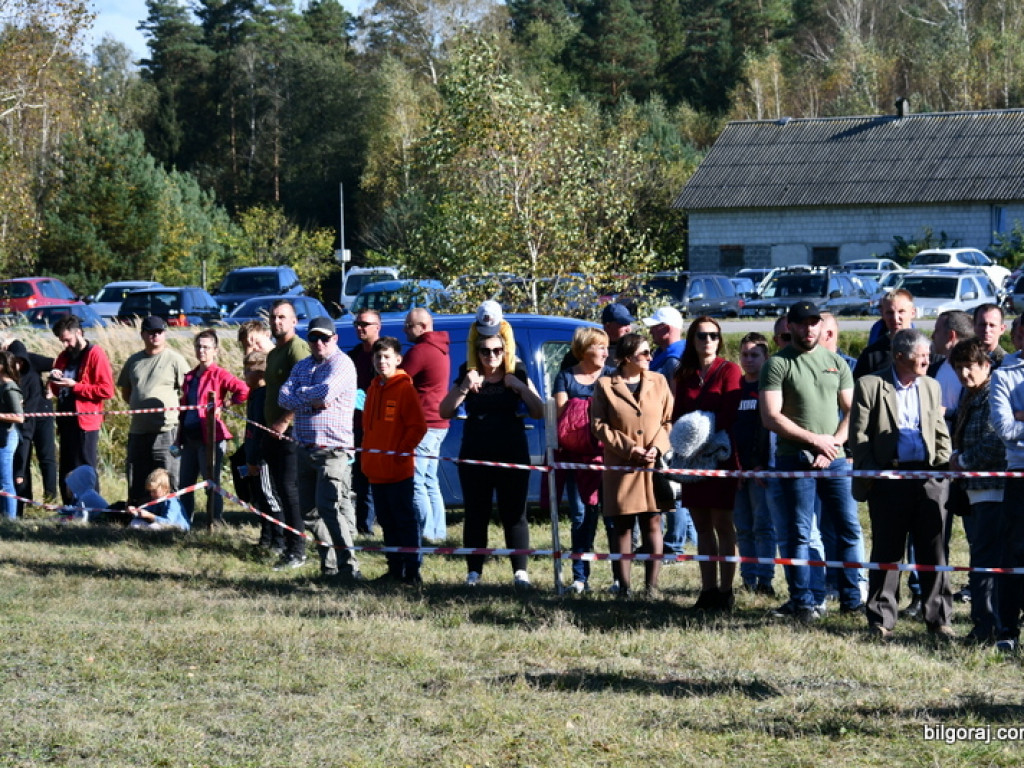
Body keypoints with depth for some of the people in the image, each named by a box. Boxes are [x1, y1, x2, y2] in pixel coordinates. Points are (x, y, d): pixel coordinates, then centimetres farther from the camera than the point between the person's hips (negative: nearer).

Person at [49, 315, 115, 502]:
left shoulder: (95, 354, -6)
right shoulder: (64, 357, 16)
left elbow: (107, 390, -14)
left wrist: (75, 386, -16)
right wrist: (55, 381, -1)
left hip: (85, 421, -8)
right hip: (66, 420, 8)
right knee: (66, 472, 10)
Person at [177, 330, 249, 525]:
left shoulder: (219, 375, -5)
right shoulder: (190, 377, 15)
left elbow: (243, 390, -21)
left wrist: (223, 405, -12)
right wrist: (179, 438, 14)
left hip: (209, 437, -7)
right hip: (190, 438, 7)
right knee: (185, 483, 11)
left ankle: (217, 522, 4)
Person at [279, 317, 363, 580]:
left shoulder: (342, 363, -5)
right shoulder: (302, 366, 17)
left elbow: (327, 390, -23)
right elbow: (284, 397, 4)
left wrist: (300, 394, -5)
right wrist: (313, 402, -12)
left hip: (332, 449, -8)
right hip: (305, 447, 8)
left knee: (329, 506, -16)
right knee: (309, 506, 9)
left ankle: (348, 565, -14)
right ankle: (328, 562, 16)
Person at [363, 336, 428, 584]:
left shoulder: (405, 389, -8)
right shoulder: (374, 389, 14)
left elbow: (418, 427, -11)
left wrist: (401, 451, -13)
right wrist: (367, 455, 14)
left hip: (399, 469, -7)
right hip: (376, 470, 7)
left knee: (405, 520, -5)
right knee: (387, 522, 11)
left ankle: (412, 570, -2)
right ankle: (395, 569, 17)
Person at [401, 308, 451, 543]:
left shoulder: (420, 351, -15)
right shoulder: (440, 350, 17)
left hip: (423, 424, -10)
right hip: (439, 424, 10)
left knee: (415, 482, -8)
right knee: (429, 481, 15)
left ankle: (426, 533, -11)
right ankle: (439, 531, 16)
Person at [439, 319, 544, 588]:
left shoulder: (517, 377, 6)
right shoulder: (468, 378, 7)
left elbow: (539, 412, -2)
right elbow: (445, 412, 0)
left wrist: (520, 387, -14)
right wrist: (464, 388, -13)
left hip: (512, 457, -1)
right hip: (474, 458, 1)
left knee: (514, 515, -2)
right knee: (476, 515, 3)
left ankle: (520, 571, -2)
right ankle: (474, 572, 7)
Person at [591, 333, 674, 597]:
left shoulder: (659, 382, 8)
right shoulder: (605, 385, 1)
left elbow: (670, 420, 7)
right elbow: (599, 426, -3)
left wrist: (657, 447, -9)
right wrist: (630, 449, -11)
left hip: (654, 466, 2)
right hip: (621, 467, -2)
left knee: (652, 523, 1)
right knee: (623, 526, 2)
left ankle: (652, 585, 5)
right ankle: (624, 586, 7)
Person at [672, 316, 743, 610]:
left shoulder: (729, 371, -3)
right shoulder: (684, 376, 13)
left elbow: (729, 415, -10)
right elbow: (677, 415, 13)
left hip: (721, 456, -6)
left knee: (722, 524, -3)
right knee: (702, 525, 7)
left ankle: (725, 591, -1)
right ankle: (708, 589, 9)